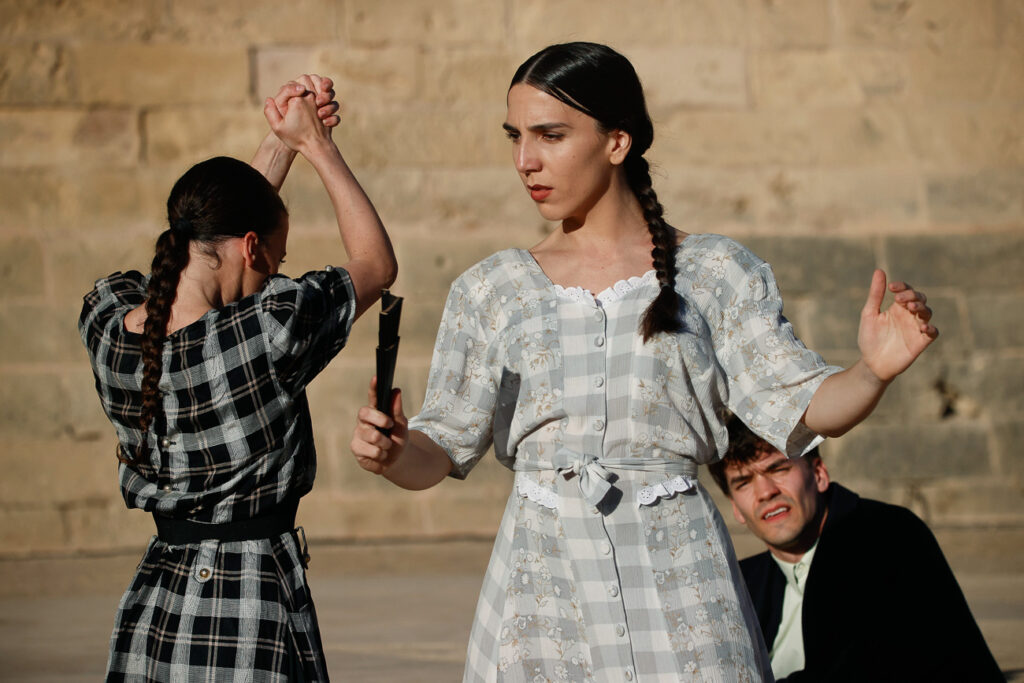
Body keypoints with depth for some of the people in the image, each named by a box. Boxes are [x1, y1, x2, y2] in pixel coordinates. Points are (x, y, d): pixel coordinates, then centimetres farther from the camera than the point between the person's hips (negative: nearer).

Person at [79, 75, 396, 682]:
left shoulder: (107, 322, -4)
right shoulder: (274, 327, -19)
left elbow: (217, 228, 15)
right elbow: (378, 263, 1)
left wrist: (282, 143, 16)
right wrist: (316, 145, 7)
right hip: (256, 611, -5)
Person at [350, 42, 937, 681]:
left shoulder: (717, 273, 4)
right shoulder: (491, 291, 9)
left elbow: (799, 406, -3)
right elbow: (441, 449, 7)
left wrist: (874, 371, -22)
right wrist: (391, 452, -15)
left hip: (676, 577, -1)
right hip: (544, 575, 2)